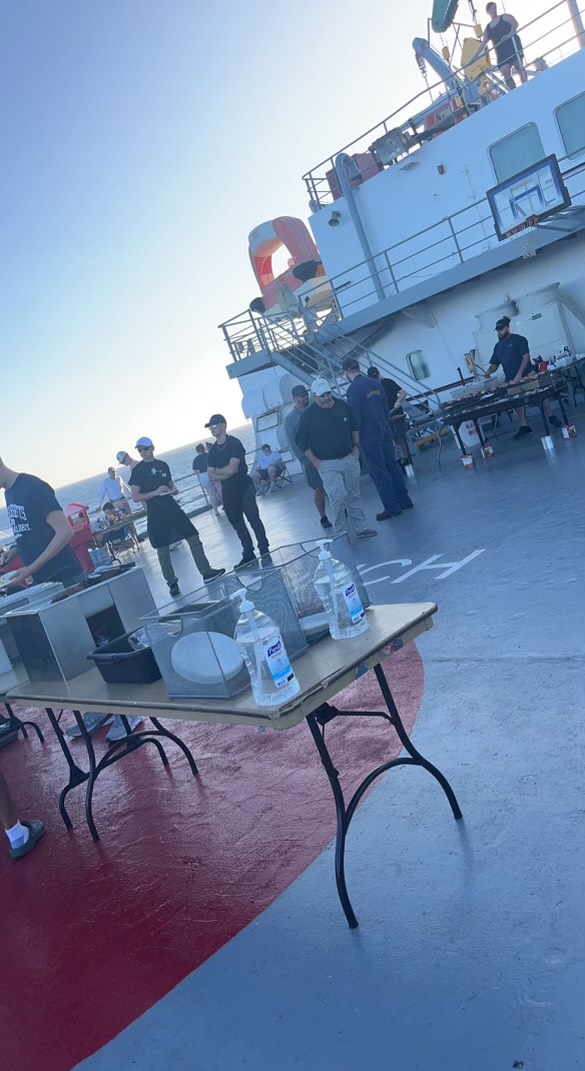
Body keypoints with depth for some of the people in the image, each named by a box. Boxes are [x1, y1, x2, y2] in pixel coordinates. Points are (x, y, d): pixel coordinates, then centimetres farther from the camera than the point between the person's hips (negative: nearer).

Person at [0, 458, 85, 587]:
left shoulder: (32, 486, -16)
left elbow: (65, 532, -20)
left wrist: (31, 569, -19)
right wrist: (15, 550, 2)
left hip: (64, 575, -8)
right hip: (40, 579, 8)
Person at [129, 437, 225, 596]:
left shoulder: (163, 465, 8)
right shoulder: (137, 470, -5)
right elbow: (135, 497, -8)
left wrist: (174, 490, -1)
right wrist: (155, 492, -20)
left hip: (172, 508, 4)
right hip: (155, 514, -4)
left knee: (194, 538, -1)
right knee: (163, 551, 2)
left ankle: (206, 572, 5)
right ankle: (172, 583, 14)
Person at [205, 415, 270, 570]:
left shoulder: (234, 443, -10)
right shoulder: (212, 451, 10)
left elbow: (232, 469, -20)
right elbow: (211, 476, 2)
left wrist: (217, 471, -3)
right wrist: (227, 473, -13)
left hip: (244, 487, -6)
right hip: (228, 491, 6)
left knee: (253, 519, -6)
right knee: (237, 523, 8)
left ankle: (264, 550, 4)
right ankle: (248, 554, 14)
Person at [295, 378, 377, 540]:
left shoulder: (343, 406, 2)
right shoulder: (308, 415, -8)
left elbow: (354, 427, 17)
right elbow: (301, 441, -2)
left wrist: (356, 446, 6)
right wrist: (315, 461, -7)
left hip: (349, 458, 4)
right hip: (327, 464, -4)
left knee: (354, 496, 9)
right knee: (338, 497, -13)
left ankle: (360, 528, 19)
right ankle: (340, 533, -2)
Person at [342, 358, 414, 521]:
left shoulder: (353, 389, -14)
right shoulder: (375, 383, 8)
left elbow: (355, 417, -16)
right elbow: (386, 408, 14)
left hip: (369, 435, -7)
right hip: (385, 431, 7)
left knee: (379, 472, -1)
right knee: (392, 465, 14)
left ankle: (392, 507, 1)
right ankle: (404, 500, 19)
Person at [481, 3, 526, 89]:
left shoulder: (505, 17, 9)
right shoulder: (487, 28, 19)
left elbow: (515, 24, -7)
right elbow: (483, 44, 17)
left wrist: (509, 34, -25)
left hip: (513, 44, -3)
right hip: (501, 51, 3)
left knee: (519, 67, -11)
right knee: (505, 72, -11)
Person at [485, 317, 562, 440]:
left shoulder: (518, 339, -7)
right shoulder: (498, 346, 12)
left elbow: (526, 357, -14)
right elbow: (494, 364, 12)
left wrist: (519, 374, -24)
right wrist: (488, 371, -12)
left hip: (527, 376, -6)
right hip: (511, 381, 6)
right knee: (517, 402, 5)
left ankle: (551, 418, 7)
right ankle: (524, 427, 10)